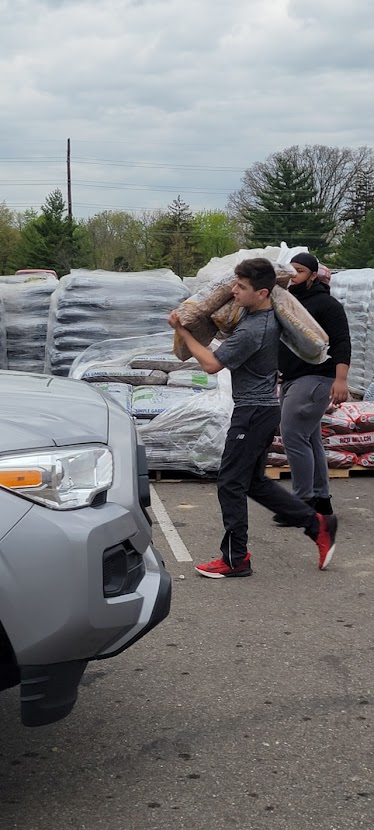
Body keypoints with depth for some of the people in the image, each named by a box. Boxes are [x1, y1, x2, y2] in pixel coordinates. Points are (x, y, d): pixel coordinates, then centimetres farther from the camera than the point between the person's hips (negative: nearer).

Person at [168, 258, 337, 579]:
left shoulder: (250, 332, -24)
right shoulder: (273, 316, 3)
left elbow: (211, 364, -15)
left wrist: (182, 331, -7)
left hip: (252, 412, -10)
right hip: (268, 407, 10)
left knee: (231, 483, 0)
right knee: (256, 482, 17)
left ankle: (235, 559, 9)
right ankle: (317, 525, 17)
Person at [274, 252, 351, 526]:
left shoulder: (325, 303, -9)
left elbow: (341, 342, -16)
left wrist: (341, 379, -27)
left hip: (315, 379, -9)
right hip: (292, 380, 9)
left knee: (294, 436, -14)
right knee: (310, 441, 12)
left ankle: (304, 503, -9)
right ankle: (320, 499, 20)